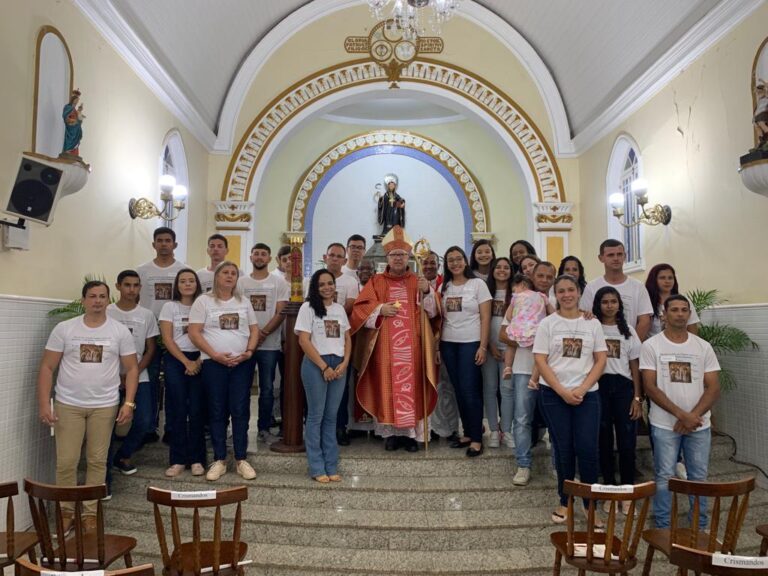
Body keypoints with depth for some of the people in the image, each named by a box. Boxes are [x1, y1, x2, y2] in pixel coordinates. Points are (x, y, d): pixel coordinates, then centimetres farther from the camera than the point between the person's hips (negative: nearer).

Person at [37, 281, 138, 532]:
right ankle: (66, 511, 23)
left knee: (97, 461, 8)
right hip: (68, 405, 0)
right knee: (66, 462, 3)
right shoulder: (64, 329, -1)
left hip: (104, 406, 0)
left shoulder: (120, 331, 0)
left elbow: (131, 369, 2)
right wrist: (44, 403, -7)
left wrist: (129, 403, -7)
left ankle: (90, 512, 21)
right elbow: (47, 367, 1)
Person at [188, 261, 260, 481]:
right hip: (214, 363, -2)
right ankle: (219, 460, 14)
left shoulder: (244, 302, 11)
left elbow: (254, 330, 11)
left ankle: (241, 459, 11)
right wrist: (215, 355, -14)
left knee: (240, 410, 3)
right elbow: (194, 332, -6)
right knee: (217, 411, 4)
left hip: (242, 363, 2)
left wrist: (249, 351, -7)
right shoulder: (203, 301, 1)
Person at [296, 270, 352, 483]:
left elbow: (347, 339, 13)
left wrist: (344, 363, -3)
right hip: (315, 365, -4)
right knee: (316, 416, 1)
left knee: (331, 417, 8)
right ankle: (317, 468, 9)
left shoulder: (339, 309, 13)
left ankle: (331, 466, 15)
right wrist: (324, 366, -12)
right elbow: (304, 341, -9)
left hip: (339, 365, 5)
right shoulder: (308, 308, -3)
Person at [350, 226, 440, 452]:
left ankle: (411, 433, 8)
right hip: (385, 347, 0)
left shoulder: (418, 282, 11)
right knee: (387, 387, 1)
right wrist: (380, 309, -14)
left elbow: (432, 312, 0)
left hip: (412, 347, 0)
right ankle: (391, 432, 12)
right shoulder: (376, 282, 9)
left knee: (412, 386, 0)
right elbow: (360, 309, 1)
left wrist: (427, 292, -16)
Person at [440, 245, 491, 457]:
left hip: (470, 343, -4)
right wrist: (438, 346, 6)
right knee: (459, 391, 8)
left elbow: (485, 318, -5)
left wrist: (483, 346, -11)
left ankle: (477, 439, 5)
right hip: (448, 344, 4)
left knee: (470, 390, -6)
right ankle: (467, 434, 20)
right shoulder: (444, 287, 10)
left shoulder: (478, 284, -2)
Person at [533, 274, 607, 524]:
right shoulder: (547, 324, 1)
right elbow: (540, 361, -4)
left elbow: (601, 360, 2)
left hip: (587, 394, 1)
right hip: (553, 394, -1)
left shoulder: (592, 323, 5)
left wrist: (581, 389, -10)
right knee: (563, 449, 6)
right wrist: (563, 391, -12)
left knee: (587, 449, -4)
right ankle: (565, 502, 21)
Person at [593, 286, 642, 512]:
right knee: (604, 440, 7)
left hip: (623, 386, 2)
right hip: (599, 386, -1)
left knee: (627, 440, 0)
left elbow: (635, 366, 8)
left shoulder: (628, 331, 11)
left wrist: (637, 398, 2)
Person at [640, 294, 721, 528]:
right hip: (665, 425, -3)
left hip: (699, 425, 3)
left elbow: (713, 388, 1)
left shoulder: (703, 347, 5)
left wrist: (692, 416, -12)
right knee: (664, 477, 4)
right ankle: (663, 527, 18)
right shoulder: (651, 346, -4)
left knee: (699, 477, 11)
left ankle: (700, 526, 27)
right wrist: (682, 415, -15)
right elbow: (650, 387, -9)